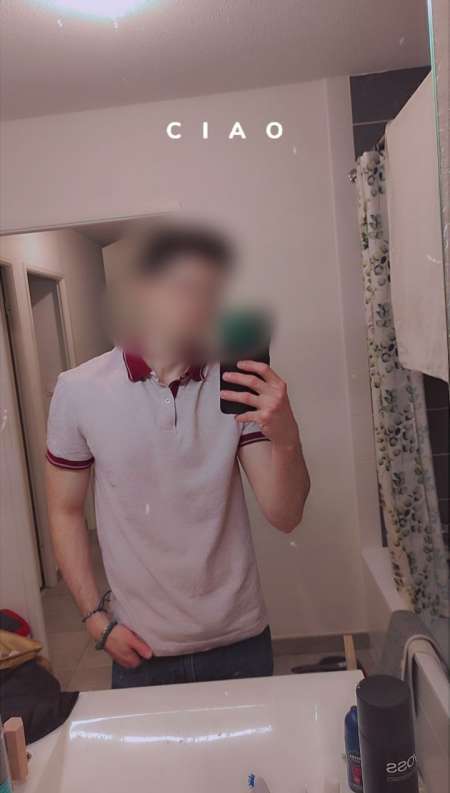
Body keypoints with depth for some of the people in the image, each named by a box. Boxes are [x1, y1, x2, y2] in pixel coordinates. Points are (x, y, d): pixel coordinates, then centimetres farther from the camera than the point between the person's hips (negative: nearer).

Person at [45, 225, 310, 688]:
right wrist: (96, 617, -6)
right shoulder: (79, 390, -12)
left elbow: (284, 516, -11)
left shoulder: (238, 385, -9)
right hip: (140, 647, -1)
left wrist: (285, 437, -29)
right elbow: (65, 511, -2)